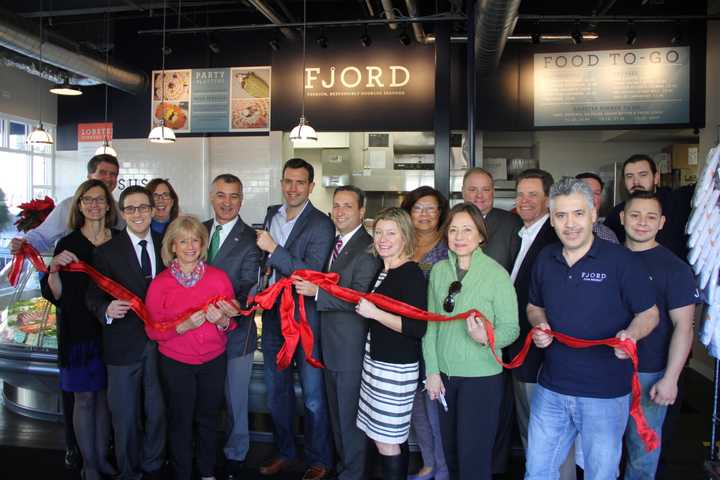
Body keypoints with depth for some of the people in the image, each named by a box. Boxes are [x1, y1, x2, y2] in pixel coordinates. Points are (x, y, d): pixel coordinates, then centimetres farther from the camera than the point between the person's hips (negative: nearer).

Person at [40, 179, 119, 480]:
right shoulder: (68, 244, -7)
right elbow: (54, 294, -9)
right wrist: (55, 268, -26)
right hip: (79, 332, -3)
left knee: (104, 395, 12)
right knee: (84, 398, 7)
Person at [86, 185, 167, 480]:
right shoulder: (106, 252, -5)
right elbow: (93, 297, -8)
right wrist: (107, 310, -29)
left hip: (160, 342, 2)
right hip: (123, 344, -2)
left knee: (157, 412, 14)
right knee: (126, 416, 10)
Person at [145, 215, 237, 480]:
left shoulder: (219, 277, -5)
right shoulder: (160, 283, -8)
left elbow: (232, 321, 2)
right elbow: (152, 329, -7)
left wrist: (222, 321, -21)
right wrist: (184, 325, -22)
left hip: (213, 361, 1)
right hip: (175, 364, -1)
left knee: (208, 419, 15)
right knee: (180, 423, 12)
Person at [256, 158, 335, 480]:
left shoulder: (321, 224, -13)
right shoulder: (272, 215, 8)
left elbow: (311, 274, -21)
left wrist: (274, 249, -21)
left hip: (304, 318, -6)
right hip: (272, 316, 7)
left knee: (312, 396, 7)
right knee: (276, 390, 18)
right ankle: (285, 453, 37)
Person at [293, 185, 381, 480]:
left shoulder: (367, 249, -17)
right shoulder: (336, 243, 11)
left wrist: (316, 291, -24)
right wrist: (308, 287, 1)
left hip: (351, 348, -9)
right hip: (330, 345, 9)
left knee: (349, 416, 6)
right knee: (337, 414, 22)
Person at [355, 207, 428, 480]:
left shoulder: (411, 274, -15)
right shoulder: (381, 271, 10)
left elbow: (418, 328, -22)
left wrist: (374, 313, -20)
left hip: (396, 368, -8)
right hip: (375, 361, 8)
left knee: (387, 441, 1)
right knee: (394, 438, 15)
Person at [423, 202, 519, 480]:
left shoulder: (496, 274, -12)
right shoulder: (439, 270, 1)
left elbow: (511, 328, -10)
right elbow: (431, 323, 4)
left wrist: (486, 339, -30)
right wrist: (432, 371, 1)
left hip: (482, 376, -4)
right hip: (445, 374, 4)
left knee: (474, 457, 5)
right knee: (450, 449, 19)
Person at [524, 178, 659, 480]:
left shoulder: (621, 260, -11)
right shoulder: (545, 259, 3)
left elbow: (649, 313, -4)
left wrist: (631, 334, -24)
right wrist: (539, 326, -6)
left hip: (605, 394, -4)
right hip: (551, 389, 4)